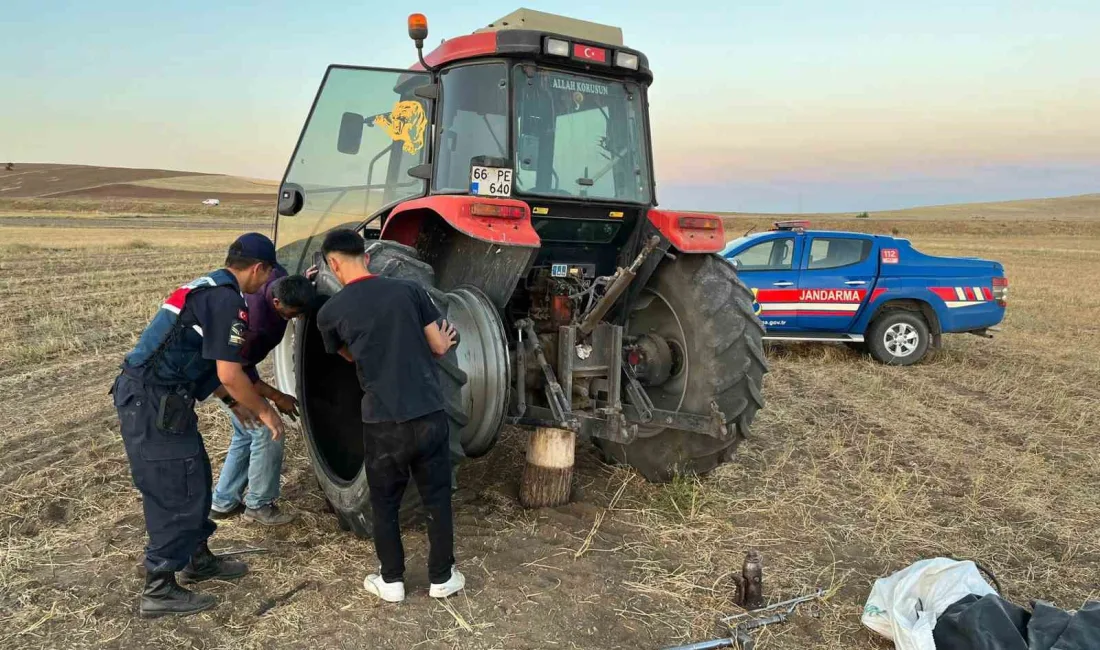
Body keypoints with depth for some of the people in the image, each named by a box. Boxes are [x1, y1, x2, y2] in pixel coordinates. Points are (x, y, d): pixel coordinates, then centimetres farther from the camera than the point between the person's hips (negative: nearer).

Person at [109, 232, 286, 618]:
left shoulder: (207, 289, 16)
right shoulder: (227, 300, -16)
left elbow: (215, 364, 24)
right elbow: (229, 375, -19)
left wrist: (254, 399, 29)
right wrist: (264, 411, -5)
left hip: (146, 395, 10)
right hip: (153, 404, -10)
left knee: (194, 480, 19)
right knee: (175, 493, 0)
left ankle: (198, 561, 34)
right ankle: (158, 591, 11)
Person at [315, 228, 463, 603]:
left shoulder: (330, 312, -1)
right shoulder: (409, 290, 0)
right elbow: (439, 347, 4)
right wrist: (442, 339, 26)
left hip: (383, 422, -1)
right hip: (429, 415, 2)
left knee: (385, 503, 19)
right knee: (437, 498, 18)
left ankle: (391, 581, 29)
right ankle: (442, 578, 28)